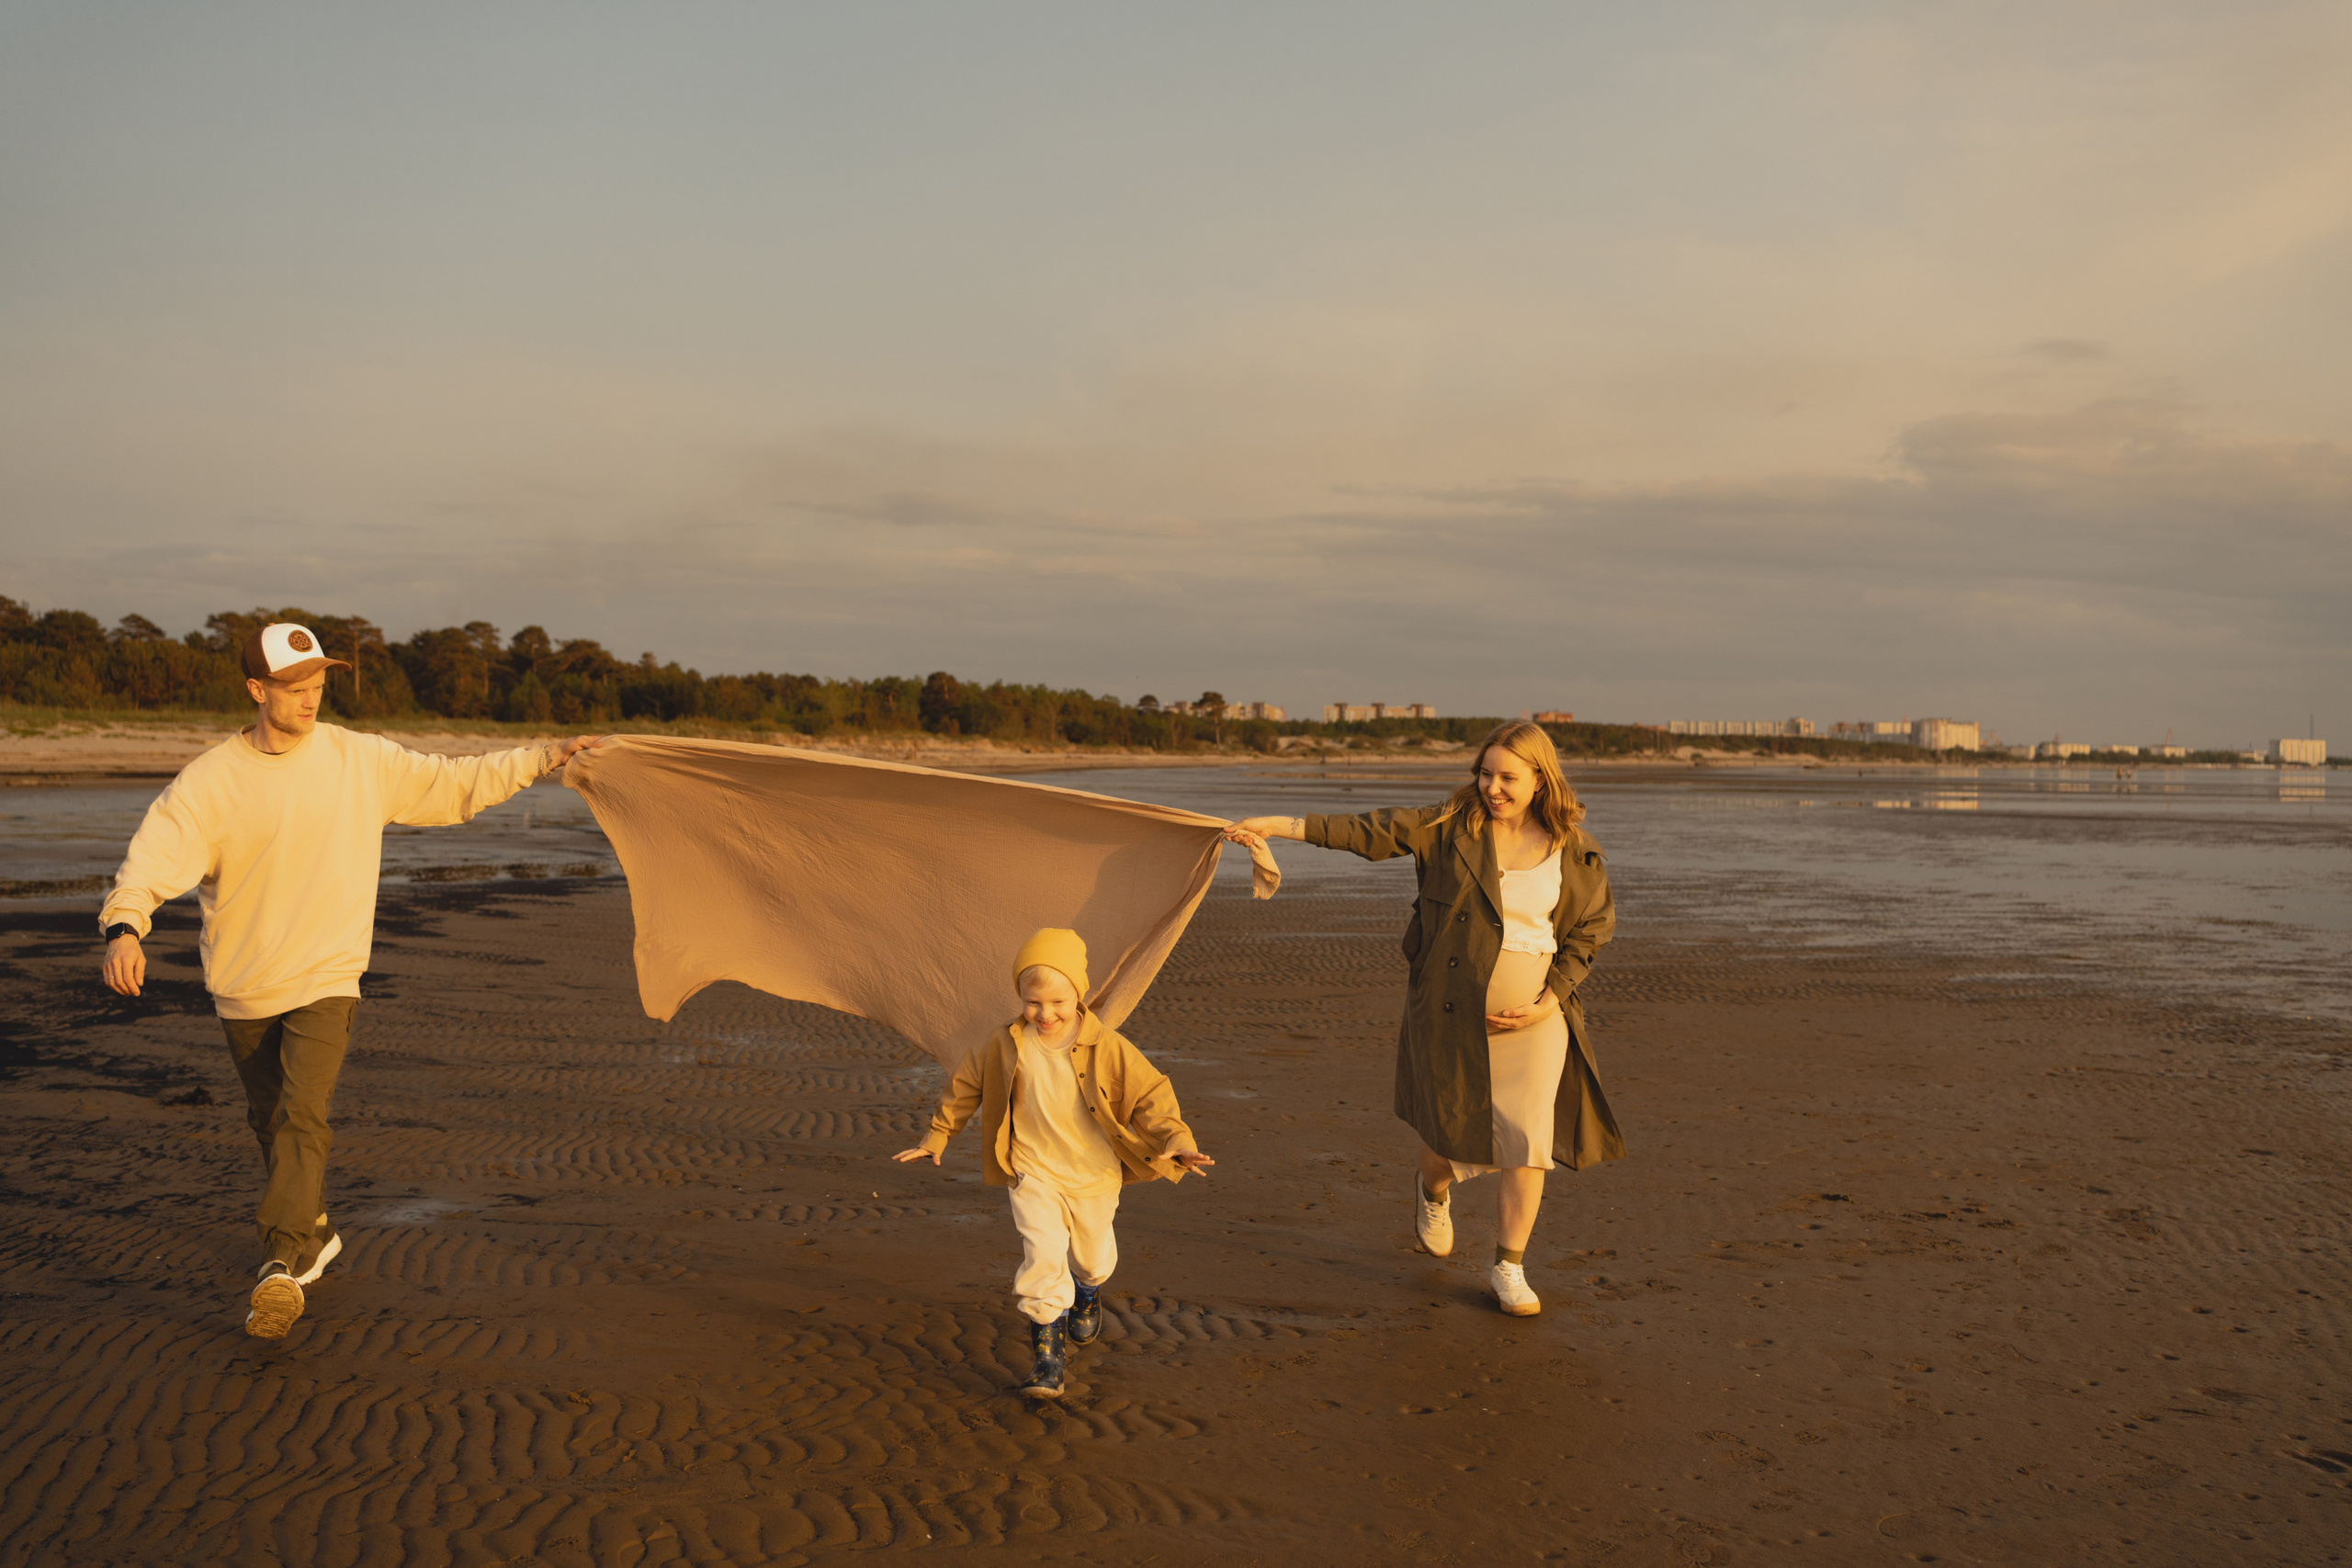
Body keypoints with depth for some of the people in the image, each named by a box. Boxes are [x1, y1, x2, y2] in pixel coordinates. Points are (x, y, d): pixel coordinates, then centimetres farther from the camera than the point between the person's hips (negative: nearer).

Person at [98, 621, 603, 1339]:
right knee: (271, 1118, 16)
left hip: (326, 979, -2)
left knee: (302, 1114, -19)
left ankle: (281, 1264, -21)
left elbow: (452, 783, 7)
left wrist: (541, 757, 1)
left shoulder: (360, 760, -2)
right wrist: (125, 926, -36)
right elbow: (154, 855, -17)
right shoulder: (209, 781, -8)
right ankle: (315, 1232, 37)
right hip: (242, 985, 2)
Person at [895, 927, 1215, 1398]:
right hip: (1033, 1173, 0)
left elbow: (1150, 1093, -12)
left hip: (1094, 1174, 0)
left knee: (1092, 1255, 18)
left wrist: (1175, 1140, -26)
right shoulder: (1003, 1046, -11)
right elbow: (966, 1086, 5)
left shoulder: (1107, 1047, -17)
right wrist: (937, 1137, 13)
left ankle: (1087, 1292, 55)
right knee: (1043, 1254, -18)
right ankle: (1048, 1350, -6)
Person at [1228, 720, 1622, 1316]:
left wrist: (1548, 1002, -6)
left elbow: (1589, 931, 5)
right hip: (1451, 1013, 0)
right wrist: (1280, 825, -17)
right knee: (1452, 1129, 8)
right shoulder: (1450, 826, -3)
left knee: (1528, 1141, -4)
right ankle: (1434, 1191, 46)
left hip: (1533, 1019, 0)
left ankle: (1509, 1268, 12)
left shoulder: (1574, 851, -1)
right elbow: (1372, 831, -8)